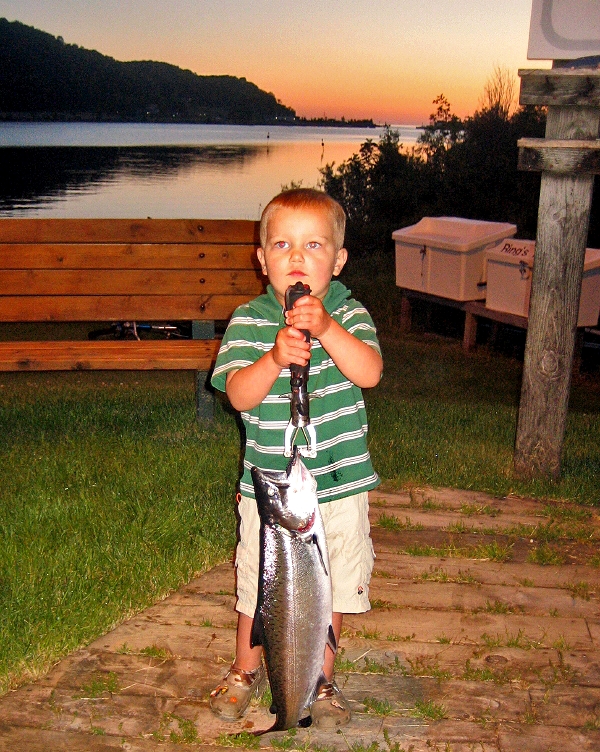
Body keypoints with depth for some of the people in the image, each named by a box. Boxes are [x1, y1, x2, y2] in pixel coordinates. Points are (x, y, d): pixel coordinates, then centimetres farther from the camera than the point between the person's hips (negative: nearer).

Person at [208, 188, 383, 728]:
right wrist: (275, 357, -35)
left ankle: (321, 678, 40)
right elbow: (239, 396, -17)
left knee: (331, 587, 15)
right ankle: (247, 670, 42)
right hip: (269, 485, 0)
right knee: (257, 585, 14)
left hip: (339, 482, 1)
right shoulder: (248, 321, -6)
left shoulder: (349, 313, -4)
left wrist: (326, 328, -35)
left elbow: (369, 373, -21)